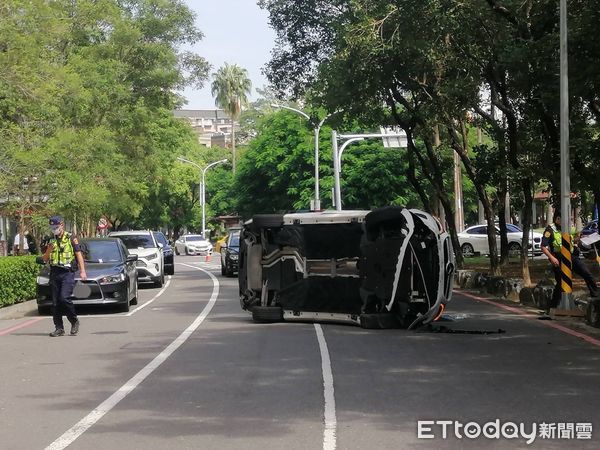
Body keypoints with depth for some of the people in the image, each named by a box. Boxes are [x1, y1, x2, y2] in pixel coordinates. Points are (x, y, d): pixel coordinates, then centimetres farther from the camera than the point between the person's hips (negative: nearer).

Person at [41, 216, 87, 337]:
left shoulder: (71, 238, 2)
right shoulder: (52, 241, 16)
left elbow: (79, 254, 1)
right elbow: (45, 259, 16)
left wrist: (82, 271, -8)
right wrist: (48, 250, -5)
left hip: (67, 273, -5)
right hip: (54, 273, 5)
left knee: (64, 298, -19)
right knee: (56, 302, 2)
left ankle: (74, 322, -1)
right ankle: (59, 328, 7)